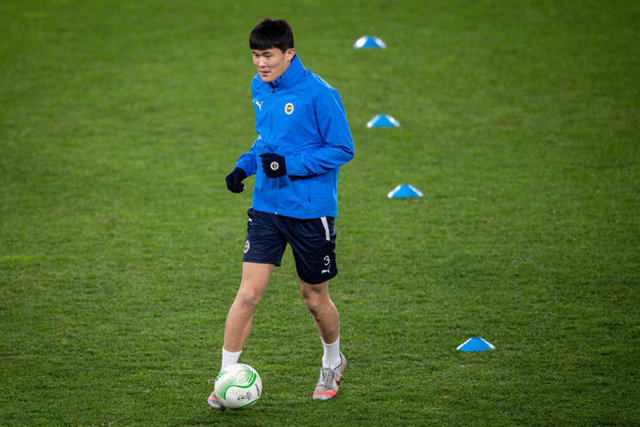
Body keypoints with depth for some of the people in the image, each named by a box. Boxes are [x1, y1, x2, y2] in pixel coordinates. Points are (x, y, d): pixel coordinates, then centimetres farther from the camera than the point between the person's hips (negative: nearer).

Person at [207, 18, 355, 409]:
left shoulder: (318, 94, -16)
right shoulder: (260, 89, 6)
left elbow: (342, 149, -13)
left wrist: (290, 165, -21)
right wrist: (245, 165, 5)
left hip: (311, 211, -5)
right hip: (266, 206, 5)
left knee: (315, 298, 11)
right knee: (248, 293, -6)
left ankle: (333, 363, 38)